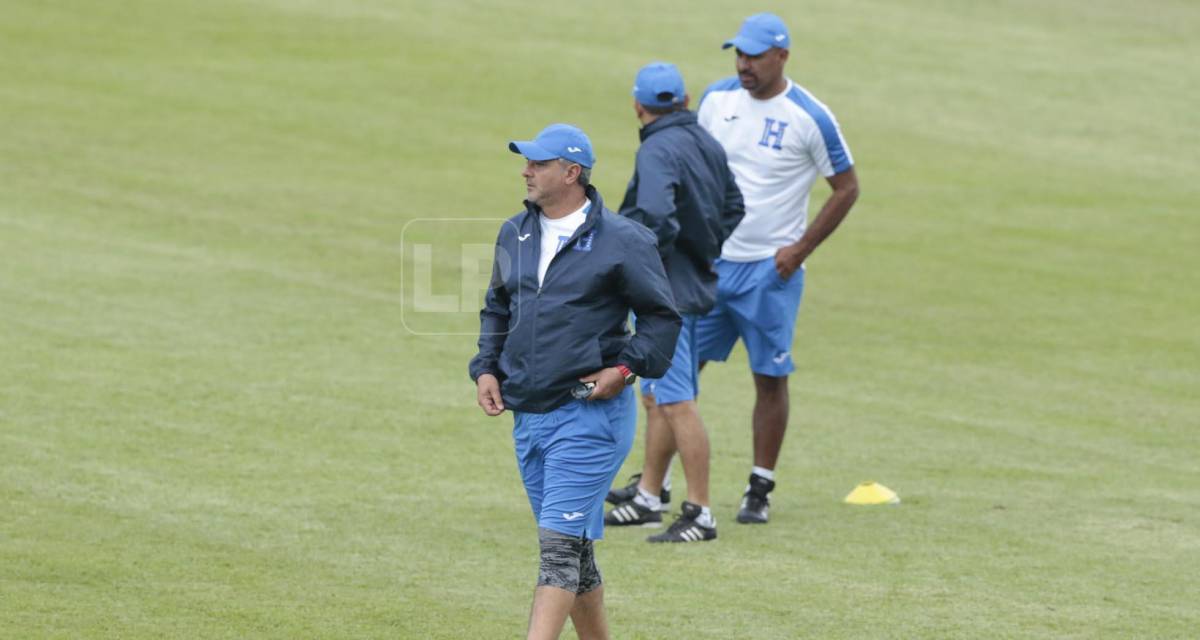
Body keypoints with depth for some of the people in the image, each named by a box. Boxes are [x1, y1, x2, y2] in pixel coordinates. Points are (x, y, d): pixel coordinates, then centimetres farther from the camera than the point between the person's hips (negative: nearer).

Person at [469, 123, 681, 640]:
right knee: (572, 548, 13)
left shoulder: (622, 241, -8)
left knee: (559, 542, -14)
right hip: (528, 417, 7)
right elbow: (497, 309, 24)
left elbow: (662, 318, -2)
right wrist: (486, 368, 10)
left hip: (591, 416, -7)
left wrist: (626, 368, -13)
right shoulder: (514, 235, 11)